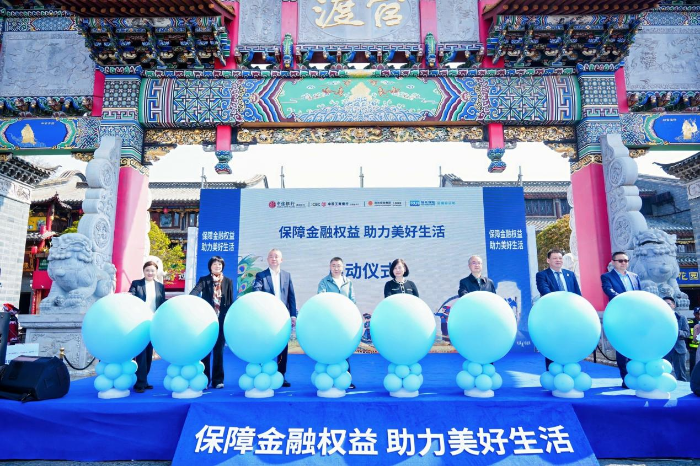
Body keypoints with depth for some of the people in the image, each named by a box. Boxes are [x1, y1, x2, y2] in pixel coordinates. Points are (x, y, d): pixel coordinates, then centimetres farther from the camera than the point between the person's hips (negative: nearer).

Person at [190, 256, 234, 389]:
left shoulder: (228, 281, 8)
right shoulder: (204, 280, 3)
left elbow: (230, 302, 7)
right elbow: (195, 291, -17)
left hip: (222, 320, 1)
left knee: (219, 350, 6)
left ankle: (218, 380, 13)